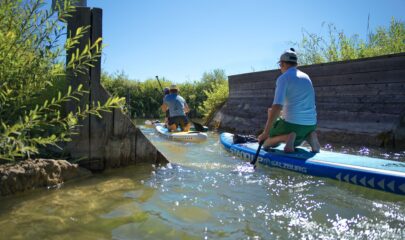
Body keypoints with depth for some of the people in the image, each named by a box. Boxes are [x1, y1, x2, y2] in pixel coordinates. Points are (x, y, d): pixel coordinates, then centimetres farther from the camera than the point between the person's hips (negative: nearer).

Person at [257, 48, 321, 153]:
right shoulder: (306, 77, 15)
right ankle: (309, 137, 3)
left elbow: (277, 107, -20)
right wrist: (280, 113, 28)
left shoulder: (283, 78, -9)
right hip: (311, 124, 7)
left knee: (265, 143, 15)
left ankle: (286, 137, -14)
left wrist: (265, 133, -18)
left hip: (291, 123, -6)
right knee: (294, 143, 36)